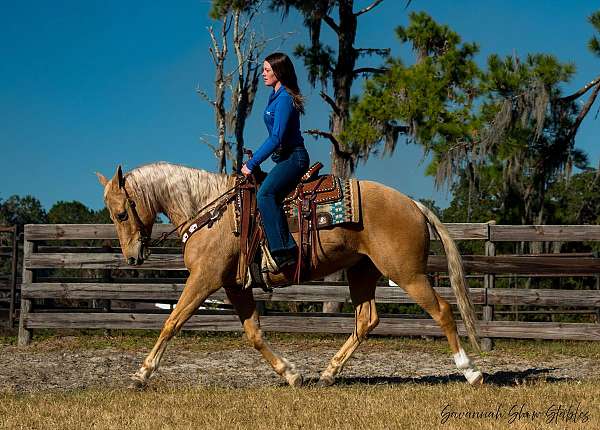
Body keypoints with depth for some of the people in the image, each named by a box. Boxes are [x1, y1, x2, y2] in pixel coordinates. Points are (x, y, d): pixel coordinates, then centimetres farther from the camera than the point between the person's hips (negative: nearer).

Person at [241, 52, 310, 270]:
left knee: (265, 193, -31)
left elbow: (276, 138, -20)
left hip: (293, 158, -12)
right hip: (286, 159, 12)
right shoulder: (276, 96, 17)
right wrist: (254, 160, 18)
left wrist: (252, 164, -17)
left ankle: (284, 251, -38)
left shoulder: (284, 99, -14)